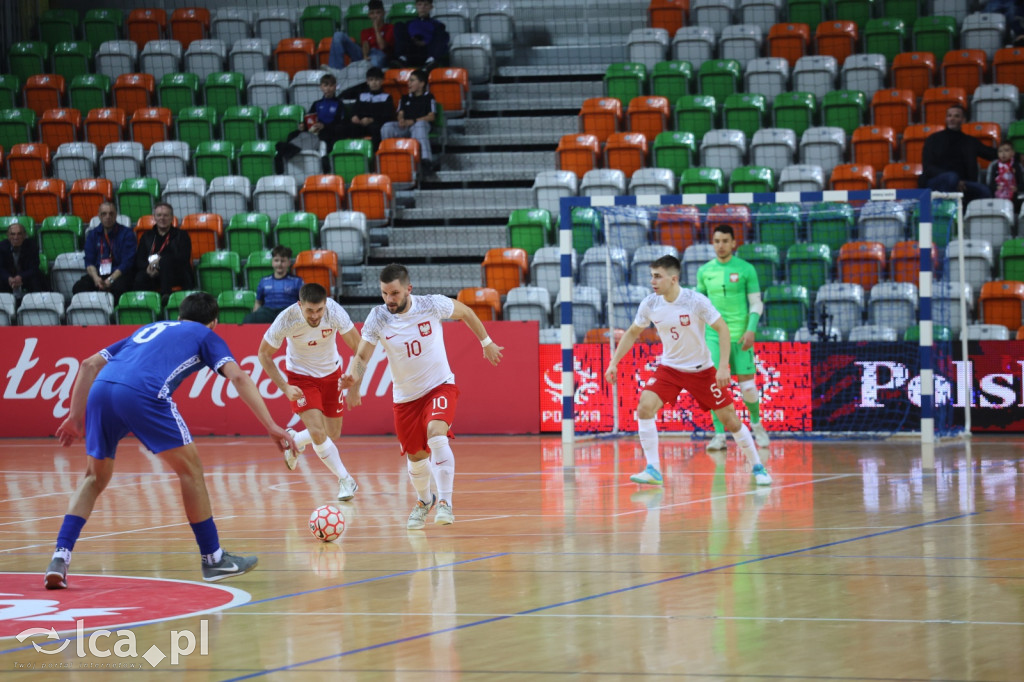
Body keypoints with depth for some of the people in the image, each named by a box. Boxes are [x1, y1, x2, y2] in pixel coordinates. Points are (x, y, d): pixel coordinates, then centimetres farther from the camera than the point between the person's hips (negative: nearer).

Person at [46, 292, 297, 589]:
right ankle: (213, 559, 15)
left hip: (101, 388, 5)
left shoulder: (149, 330, 39)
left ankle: (60, 557, 7)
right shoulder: (205, 335, 26)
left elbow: (89, 364, 33)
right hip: (143, 394, -5)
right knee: (190, 468, 12)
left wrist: (76, 416, 34)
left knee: (95, 476, 21)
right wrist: (272, 428, 6)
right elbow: (238, 377, 10)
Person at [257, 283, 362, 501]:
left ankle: (294, 440, 39)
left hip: (331, 373, 3)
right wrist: (284, 387, -20)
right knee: (318, 433, -18)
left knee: (332, 435, 10)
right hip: (301, 376, -3)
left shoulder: (335, 312, -28)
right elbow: (264, 354, -14)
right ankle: (345, 480, 0)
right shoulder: (286, 320, -29)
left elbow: (358, 346, -17)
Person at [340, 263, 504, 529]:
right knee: (416, 457, 13)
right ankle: (424, 501, 43)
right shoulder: (378, 318, -14)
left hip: (439, 385, -3)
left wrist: (486, 343, 11)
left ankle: (445, 503, -25)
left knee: (436, 435, -29)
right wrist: (353, 378, -35)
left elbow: (465, 312, 2)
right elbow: (362, 355, -13)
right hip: (405, 396, 3)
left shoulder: (432, 305, -18)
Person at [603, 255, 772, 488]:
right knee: (645, 407, -20)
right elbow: (632, 333, 7)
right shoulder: (649, 305, -9)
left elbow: (723, 329, -16)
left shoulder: (695, 301, -21)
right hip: (669, 368, 3)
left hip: (701, 370, -3)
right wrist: (614, 362, 2)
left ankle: (758, 467, 21)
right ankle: (653, 470, -13)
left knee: (730, 420, 0)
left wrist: (723, 366, -23)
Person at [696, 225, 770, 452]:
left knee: (747, 385, -1)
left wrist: (751, 329, -11)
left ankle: (756, 423, 26)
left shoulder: (746, 269, -1)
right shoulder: (705, 271, 7)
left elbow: (756, 303, 1)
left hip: (739, 335, -2)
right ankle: (719, 435, -4)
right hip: (714, 335, 2)